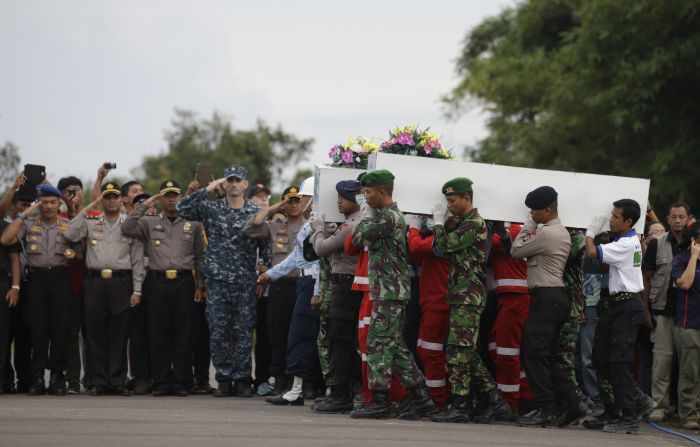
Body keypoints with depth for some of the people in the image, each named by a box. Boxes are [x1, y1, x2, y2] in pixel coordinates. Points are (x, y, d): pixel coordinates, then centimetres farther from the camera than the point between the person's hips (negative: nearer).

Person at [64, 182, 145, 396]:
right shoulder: (90, 222, 13)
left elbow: (138, 260, 5)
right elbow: (70, 235, -3)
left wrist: (136, 290, -1)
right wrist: (86, 210, -1)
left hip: (121, 282, -1)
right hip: (95, 281, 1)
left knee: (119, 335, -1)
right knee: (96, 334, 1)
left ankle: (118, 382, 4)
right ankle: (99, 383, 6)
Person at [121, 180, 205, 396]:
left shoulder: (193, 224, 12)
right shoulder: (149, 223, 12)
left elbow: (200, 256, 12)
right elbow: (127, 229, -5)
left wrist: (200, 285, 5)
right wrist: (144, 205, -5)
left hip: (184, 281, 0)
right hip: (158, 281, 0)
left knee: (183, 335, -1)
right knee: (158, 334, 0)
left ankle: (181, 382, 3)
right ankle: (161, 382, 4)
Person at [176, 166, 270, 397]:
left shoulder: (256, 213, 5)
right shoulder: (211, 209, 6)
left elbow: (265, 247, 9)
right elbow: (182, 209, -6)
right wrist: (206, 190, -10)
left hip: (245, 283, 0)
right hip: (217, 282, 0)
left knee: (243, 332, 0)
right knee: (218, 332, 0)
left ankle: (242, 379, 7)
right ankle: (224, 379, 7)